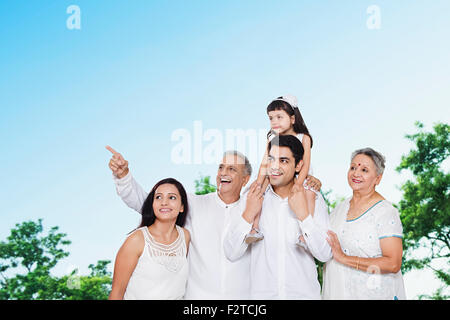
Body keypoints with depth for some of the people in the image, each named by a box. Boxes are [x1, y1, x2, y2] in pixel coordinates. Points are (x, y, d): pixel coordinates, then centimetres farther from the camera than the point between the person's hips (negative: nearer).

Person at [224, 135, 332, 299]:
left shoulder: (314, 200, -3)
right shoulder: (253, 198, -3)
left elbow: (325, 255, -11)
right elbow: (232, 254, -6)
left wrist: (303, 214, -19)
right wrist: (248, 214, -18)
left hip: (304, 293, 0)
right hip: (262, 293, 0)